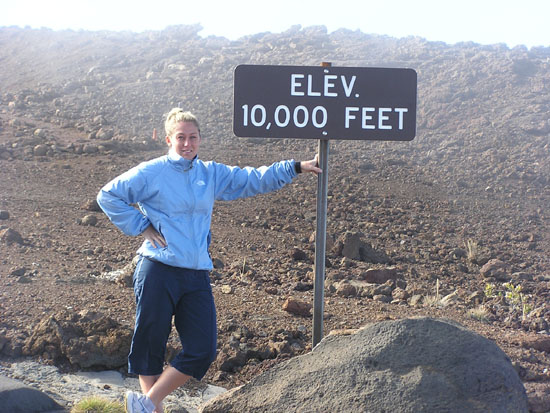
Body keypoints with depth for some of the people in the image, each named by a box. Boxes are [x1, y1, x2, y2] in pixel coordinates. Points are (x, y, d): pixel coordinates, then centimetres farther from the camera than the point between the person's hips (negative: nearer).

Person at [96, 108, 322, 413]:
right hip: (158, 272, -5)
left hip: (197, 277, 5)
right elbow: (108, 196, 0)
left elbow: (255, 180, 19)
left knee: (202, 351, 0)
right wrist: (141, 227, -4)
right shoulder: (151, 173, 0)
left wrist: (297, 167, 13)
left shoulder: (211, 174, 14)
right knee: (150, 346, 2)